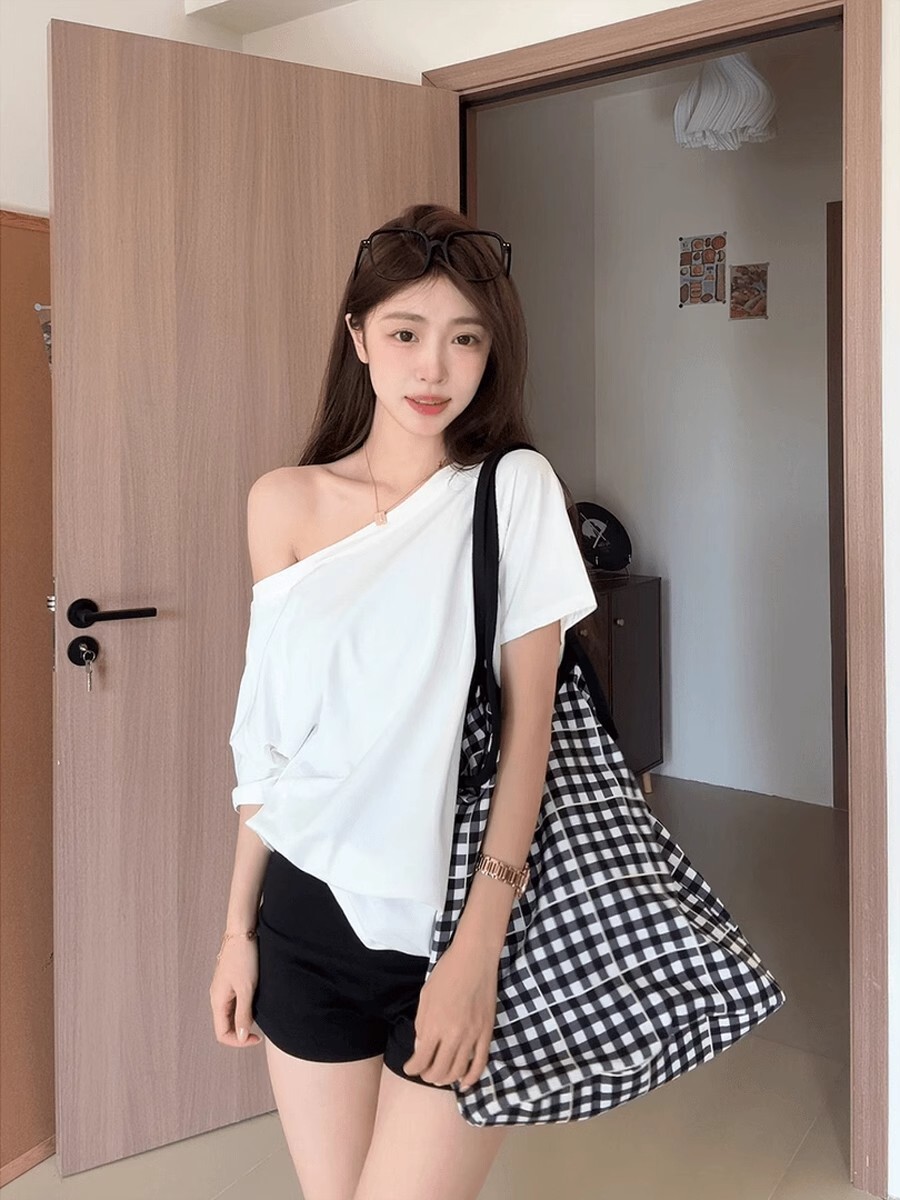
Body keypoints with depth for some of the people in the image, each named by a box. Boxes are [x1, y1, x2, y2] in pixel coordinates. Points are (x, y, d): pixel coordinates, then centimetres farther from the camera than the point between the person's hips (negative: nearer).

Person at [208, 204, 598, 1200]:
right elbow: (269, 733, 6)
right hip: (309, 910, 3)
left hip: (454, 914, -2)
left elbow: (527, 718, -9)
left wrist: (478, 946, -15)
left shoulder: (516, 490, -6)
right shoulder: (287, 501, 1)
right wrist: (238, 924, 9)